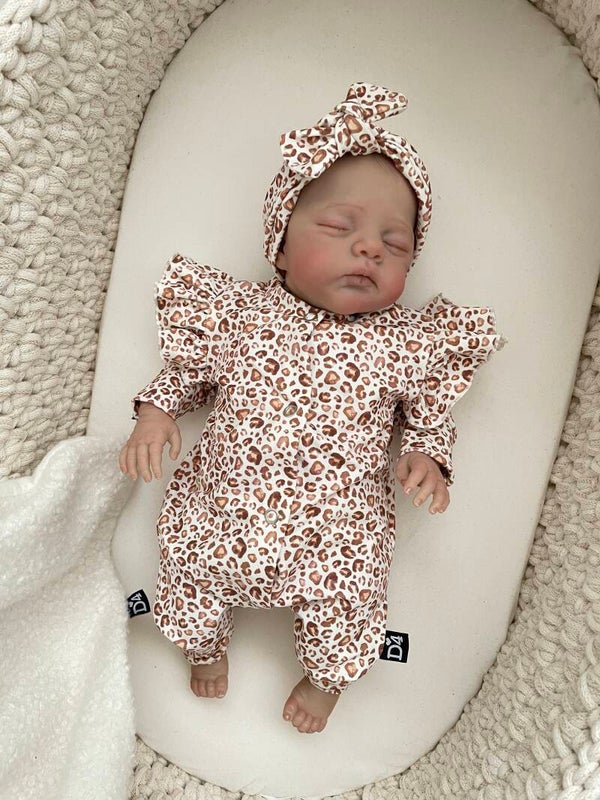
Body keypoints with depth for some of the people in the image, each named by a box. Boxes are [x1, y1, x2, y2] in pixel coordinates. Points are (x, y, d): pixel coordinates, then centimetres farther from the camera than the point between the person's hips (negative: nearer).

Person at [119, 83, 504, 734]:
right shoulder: (239, 311, -8)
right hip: (217, 515, 1)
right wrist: (156, 411, -9)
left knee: (345, 610, 8)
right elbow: (187, 369, 7)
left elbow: (430, 413, 5)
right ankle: (203, 645, 54)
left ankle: (326, 676, 48)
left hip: (337, 536, 0)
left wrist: (426, 458, -14)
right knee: (189, 577, 15)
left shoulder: (407, 343, -9)